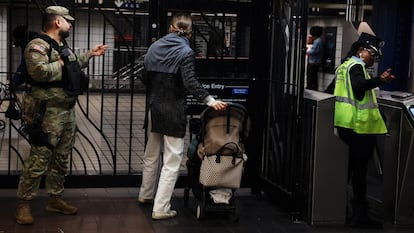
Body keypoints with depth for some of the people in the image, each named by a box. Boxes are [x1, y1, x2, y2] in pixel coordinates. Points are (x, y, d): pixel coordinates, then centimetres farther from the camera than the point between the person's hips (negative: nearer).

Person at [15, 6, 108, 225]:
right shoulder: (38, 46, -13)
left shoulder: (63, 46, 18)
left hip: (68, 111, 10)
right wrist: (61, 64, -16)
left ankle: (55, 199, 26)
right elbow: (39, 71, -29)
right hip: (49, 112, -10)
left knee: (61, 159, 15)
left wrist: (90, 54, 34)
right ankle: (23, 205, 1)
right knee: (38, 160, -7)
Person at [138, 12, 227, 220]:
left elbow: (145, 78, 13)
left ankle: (146, 195, 38)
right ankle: (160, 208, 0)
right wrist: (210, 100, -24)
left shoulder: (155, 47, 6)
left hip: (153, 107, 7)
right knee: (172, 161, 0)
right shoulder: (185, 51, -12)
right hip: (173, 111, -6)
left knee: (151, 154, 22)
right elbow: (190, 82, -23)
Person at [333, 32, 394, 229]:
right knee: (359, 169, -6)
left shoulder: (345, 65, 18)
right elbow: (359, 86, -32)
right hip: (359, 126, -10)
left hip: (344, 124, 10)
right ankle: (359, 215, -3)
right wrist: (379, 80, -43)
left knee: (348, 167, 16)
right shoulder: (356, 66, -12)